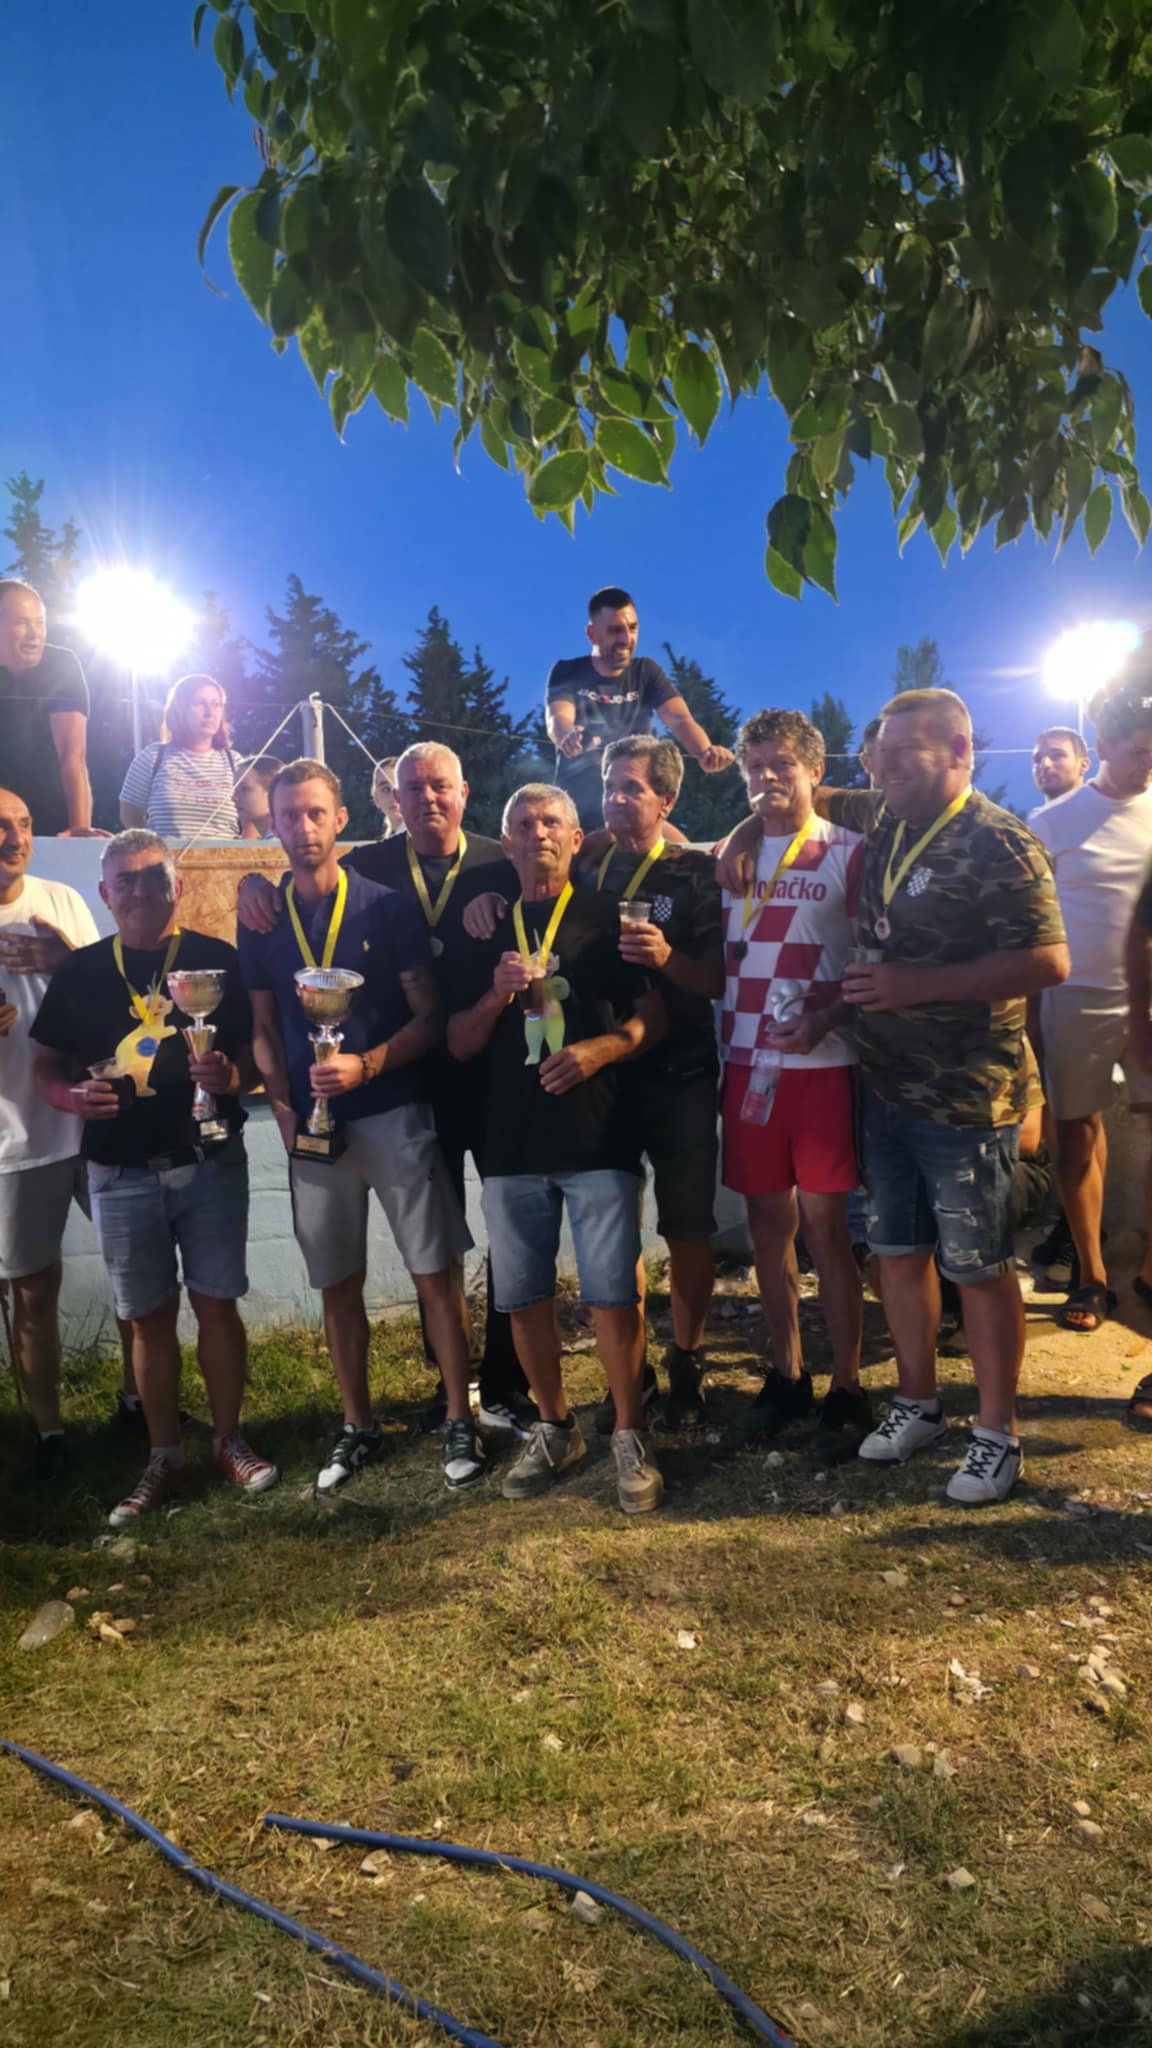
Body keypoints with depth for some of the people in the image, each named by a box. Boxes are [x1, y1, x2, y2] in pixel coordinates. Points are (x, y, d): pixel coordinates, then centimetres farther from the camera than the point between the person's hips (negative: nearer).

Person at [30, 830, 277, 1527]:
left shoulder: (216, 959, -2)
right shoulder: (80, 971, 3)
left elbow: (257, 1054, 0)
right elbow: (48, 1066, 8)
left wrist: (231, 1076, -22)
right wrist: (74, 1097, -13)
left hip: (210, 1162, -1)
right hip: (122, 1173, 2)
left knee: (217, 1304, 6)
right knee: (150, 1316, 10)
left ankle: (230, 1439, 24)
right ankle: (164, 1457, 24)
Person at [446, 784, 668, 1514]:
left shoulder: (607, 917, 4)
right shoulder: (489, 929, 13)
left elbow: (654, 1015, 0)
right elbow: (459, 1043, 10)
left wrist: (600, 1049, -18)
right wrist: (496, 996, -9)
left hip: (600, 1139, -3)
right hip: (512, 1144, 4)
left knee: (614, 1295, -4)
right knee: (525, 1297, 10)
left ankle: (630, 1437, 14)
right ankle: (555, 1429, 28)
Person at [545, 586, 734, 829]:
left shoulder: (646, 672, 5)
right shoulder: (568, 673, 0)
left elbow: (680, 719, -11)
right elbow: (557, 718, -20)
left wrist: (706, 752, -34)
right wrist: (568, 737, -46)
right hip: (576, 804, -1)